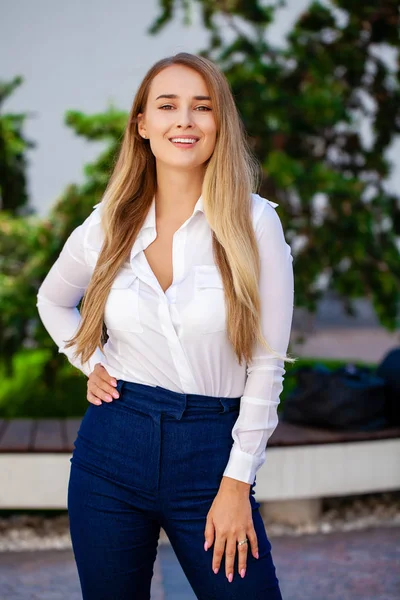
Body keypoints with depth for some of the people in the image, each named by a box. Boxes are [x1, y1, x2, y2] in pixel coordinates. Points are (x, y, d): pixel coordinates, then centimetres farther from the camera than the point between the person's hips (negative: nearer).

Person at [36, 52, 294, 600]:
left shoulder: (254, 222, -6)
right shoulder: (108, 225, 2)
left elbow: (267, 364, -6)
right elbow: (52, 300, 24)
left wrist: (238, 482, -8)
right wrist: (91, 365, 8)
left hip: (209, 451, -2)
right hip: (112, 449, 2)